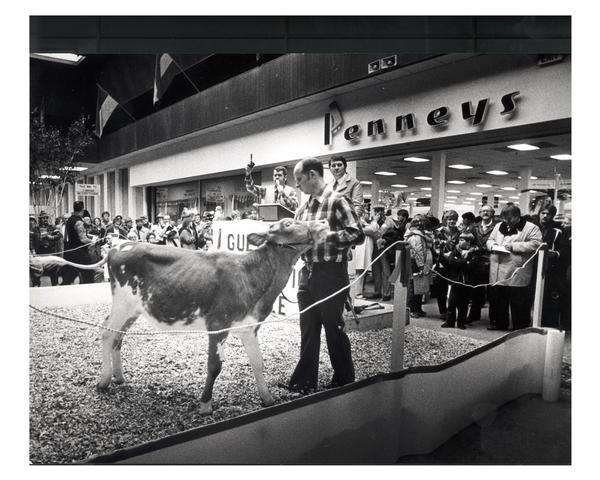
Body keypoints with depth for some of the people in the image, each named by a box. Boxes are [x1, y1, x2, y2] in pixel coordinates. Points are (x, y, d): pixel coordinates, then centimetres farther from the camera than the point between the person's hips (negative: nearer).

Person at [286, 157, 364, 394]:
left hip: (331, 274, -7)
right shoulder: (303, 208, 11)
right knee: (308, 329, 13)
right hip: (307, 272, 7)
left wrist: (323, 234, -22)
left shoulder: (337, 201, -11)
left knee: (334, 329, 6)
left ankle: (344, 380, 25)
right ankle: (305, 379, 26)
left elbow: (357, 235, -18)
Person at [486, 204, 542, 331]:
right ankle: (499, 323, 29)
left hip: (517, 274, -6)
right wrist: (493, 245, 0)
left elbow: (535, 244, -15)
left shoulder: (531, 228, -3)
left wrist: (514, 246, -19)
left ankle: (520, 328, 14)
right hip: (497, 273, 6)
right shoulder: (499, 226, 16)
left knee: (518, 303, 1)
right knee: (496, 299, 14)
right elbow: (490, 240, 24)